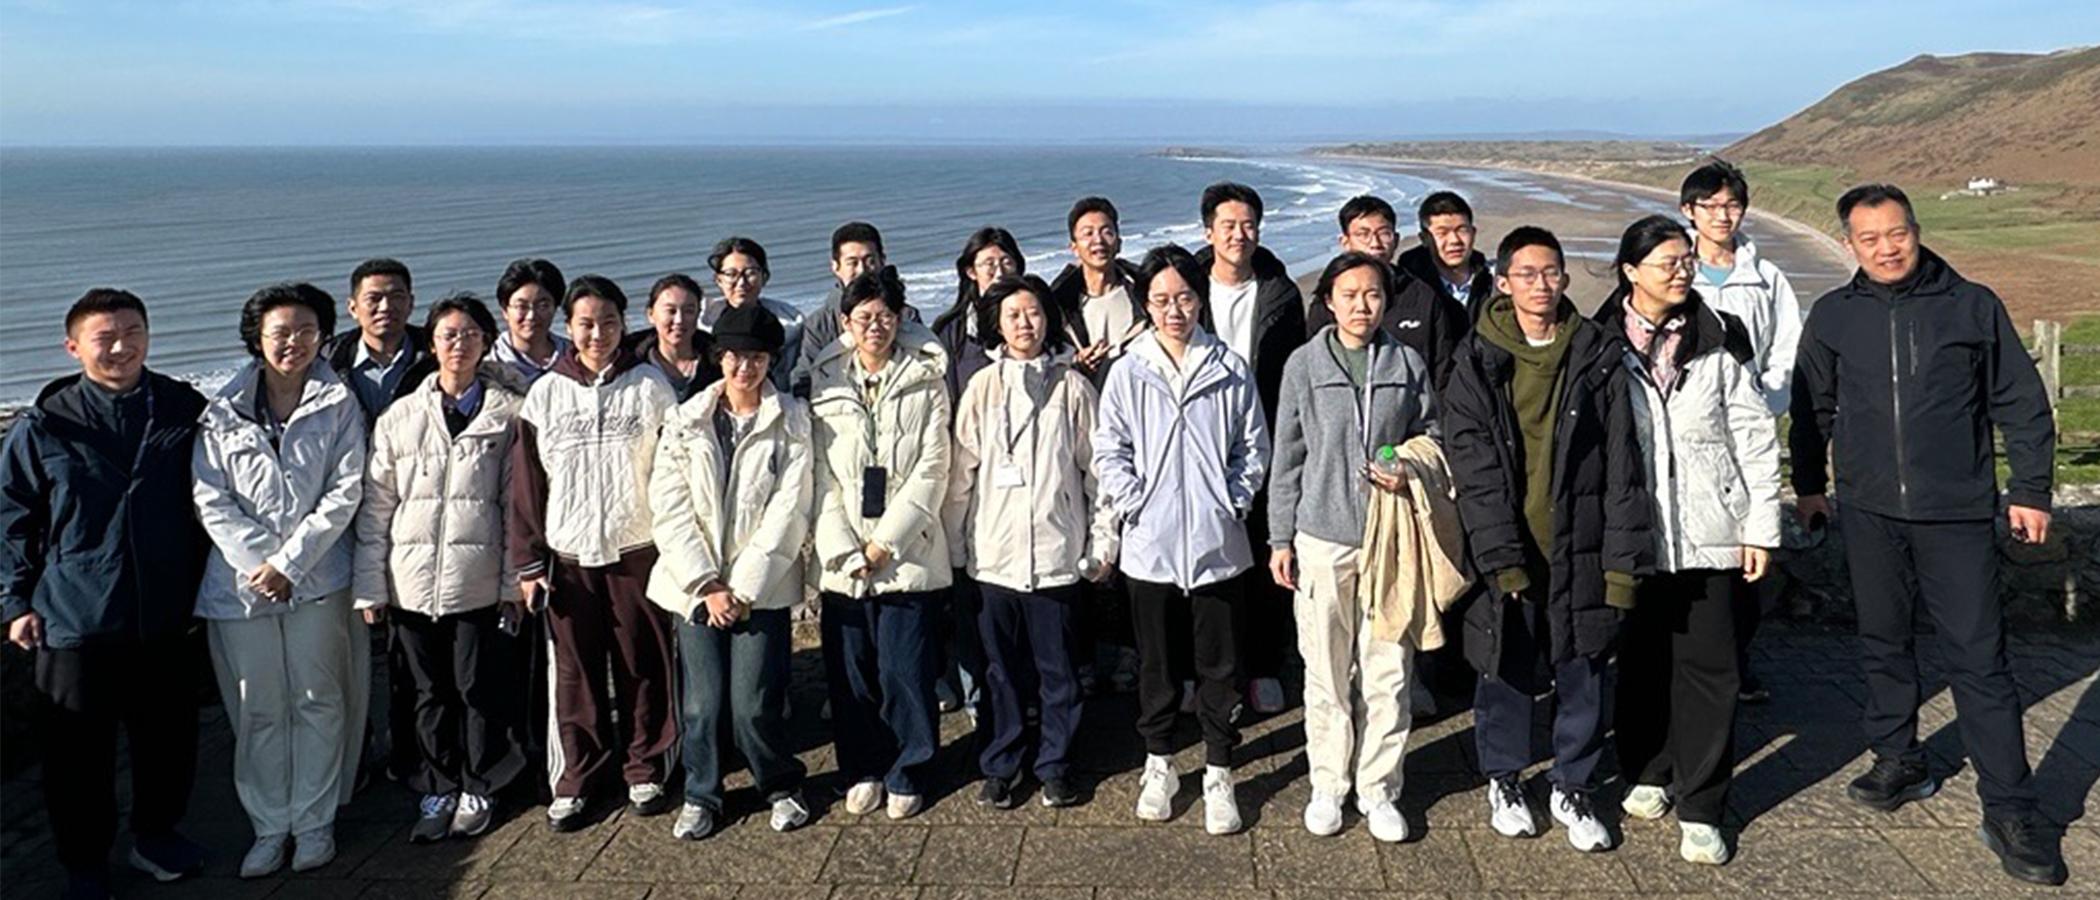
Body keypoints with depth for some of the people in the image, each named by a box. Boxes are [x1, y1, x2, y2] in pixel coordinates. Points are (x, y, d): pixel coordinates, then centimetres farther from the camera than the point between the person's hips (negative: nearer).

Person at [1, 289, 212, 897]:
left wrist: (200, 586, 10)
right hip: (73, 619, -2)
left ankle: (156, 835, 36)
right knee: (79, 749, 8)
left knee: (169, 734, 14)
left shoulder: (186, 411, -1)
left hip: (164, 615, 2)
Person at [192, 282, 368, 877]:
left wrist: (288, 562, -12)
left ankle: (314, 822, 20)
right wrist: (258, 562, -11)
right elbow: (210, 499, 0)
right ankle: (269, 827, 22)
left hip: (317, 578, -1)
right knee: (257, 710, 8)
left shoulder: (339, 405, 0)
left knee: (318, 703, 7)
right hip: (240, 579, 1)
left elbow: (345, 493, -6)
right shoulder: (223, 412, 3)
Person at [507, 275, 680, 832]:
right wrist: (527, 563, 2)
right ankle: (573, 783, 19)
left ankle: (645, 774, 20)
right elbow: (526, 483, 6)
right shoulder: (545, 394, 4)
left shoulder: (650, 385, 1)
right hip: (569, 555, 1)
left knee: (644, 669, 5)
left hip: (638, 551, -1)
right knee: (576, 675, 7)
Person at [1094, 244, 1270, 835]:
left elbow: (1253, 447, 6)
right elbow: (1108, 452, 2)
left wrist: (1233, 501, -4)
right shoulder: (1129, 372, 0)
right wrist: (1135, 504, -8)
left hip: (1218, 543, 0)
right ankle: (1159, 766, 29)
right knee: (1157, 662, 13)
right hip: (1150, 543, 0)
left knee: (1219, 664, 7)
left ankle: (1218, 775, 21)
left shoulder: (1230, 370, 1)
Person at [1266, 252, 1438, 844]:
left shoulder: (1408, 364, 3)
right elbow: (1287, 457, 4)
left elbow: (1430, 437, 14)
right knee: (1326, 673, 8)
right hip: (1322, 538, -1)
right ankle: (1328, 786, 23)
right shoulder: (1304, 364, 1)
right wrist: (1280, 538, 3)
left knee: (1388, 672, 4)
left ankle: (1378, 789, 19)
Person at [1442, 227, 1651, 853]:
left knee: (1583, 673, 8)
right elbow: (1473, 467, -7)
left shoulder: (1598, 357, 2)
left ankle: (1573, 789, 27)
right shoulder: (1476, 363, -1)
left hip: (1579, 548, 1)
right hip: (1504, 549, -1)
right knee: (1505, 668, 11)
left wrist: (1623, 557, -5)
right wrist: (1500, 555, -15)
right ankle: (1503, 781, 31)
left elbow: (1622, 463, 0)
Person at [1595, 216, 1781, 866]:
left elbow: (1755, 438, 4)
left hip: (1708, 529, 0)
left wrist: (1761, 526, 1)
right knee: (1640, 659, 11)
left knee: (1707, 665, 1)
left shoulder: (1721, 339, 2)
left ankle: (1701, 807, 10)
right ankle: (1647, 774, 30)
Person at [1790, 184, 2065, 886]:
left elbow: (2021, 403, 4)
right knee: (1884, 644, 13)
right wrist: (1809, 486, 17)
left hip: (1958, 515, -2)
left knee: (1979, 659, -2)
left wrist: (2031, 490, 2)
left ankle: (2009, 809, 5)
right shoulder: (1833, 316, 4)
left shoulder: (1973, 306, -1)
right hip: (1869, 513, 3)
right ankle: (1898, 761, 29)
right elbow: (1813, 409, 14)